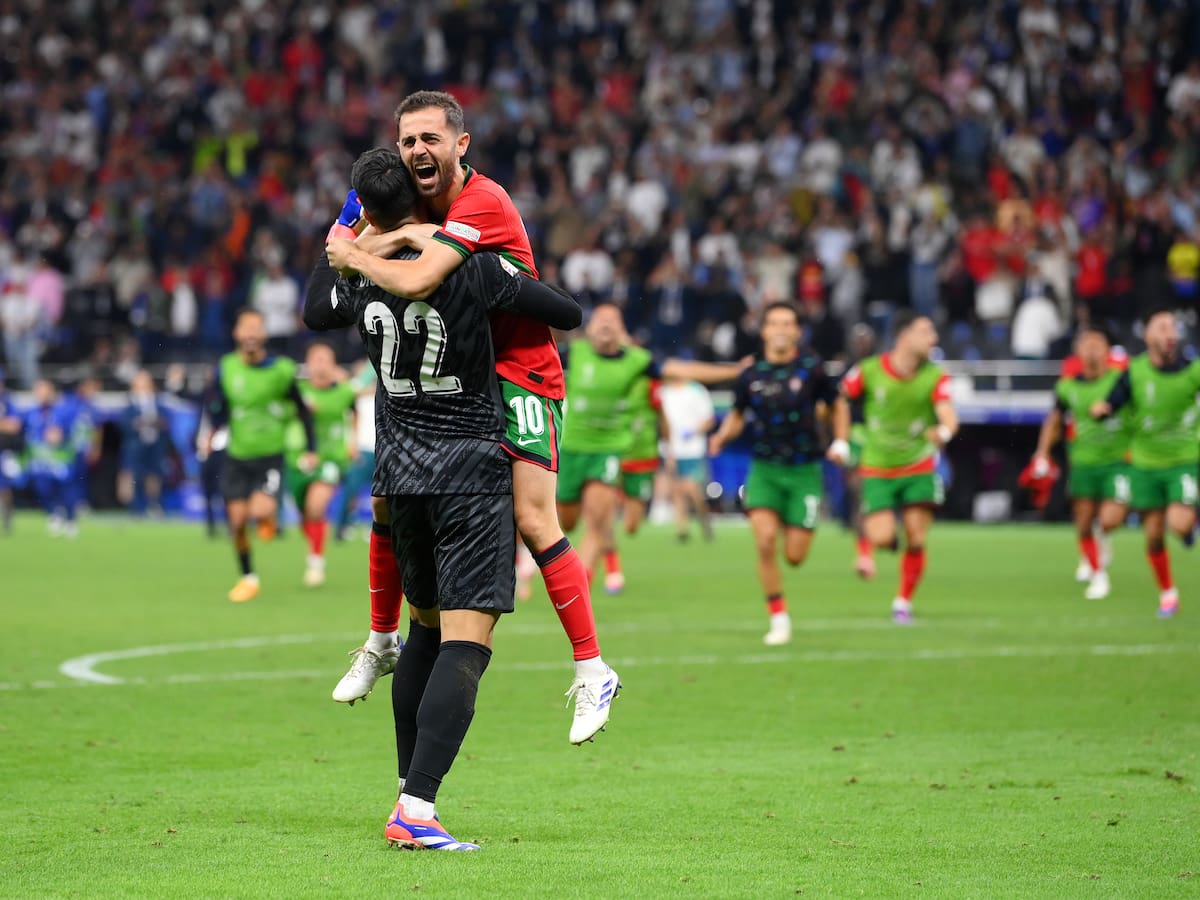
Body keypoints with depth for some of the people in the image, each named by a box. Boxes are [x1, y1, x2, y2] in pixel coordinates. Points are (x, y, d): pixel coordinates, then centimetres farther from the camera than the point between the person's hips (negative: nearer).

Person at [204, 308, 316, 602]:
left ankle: (268, 519, 16)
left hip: (270, 455, -2)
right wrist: (213, 433, -11)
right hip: (237, 456, 2)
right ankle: (248, 577, 17)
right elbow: (216, 409, 8)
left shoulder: (281, 370, -7)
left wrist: (310, 449, 1)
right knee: (237, 519, -2)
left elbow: (302, 410, 3)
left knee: (261, 510, -23)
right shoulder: (226, 368, -2)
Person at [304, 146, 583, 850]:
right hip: (472, 469, -5)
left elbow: (316, 314, 22)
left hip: (399, 469, 5)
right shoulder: (473, 269, -13)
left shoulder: (362, 279, -1)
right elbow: (569, 314, -5)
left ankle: (409, 791, 23)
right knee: (467, 639, -9)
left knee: (427, 625, 21)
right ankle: (417, 809, -22)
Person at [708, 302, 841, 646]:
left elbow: (835, 404, 11)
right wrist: (723, 435, -4)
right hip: (764, 467, 1)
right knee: (764, 541, -18)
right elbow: (737, 415, 15)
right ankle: (779, 618, -3)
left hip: (804, 470, -1)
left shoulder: (811, 368, -6)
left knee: (795, 556, -2)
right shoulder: (751, 374, -1)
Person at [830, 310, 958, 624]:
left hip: (919, 468, 1)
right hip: (877, 469, -1)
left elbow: (948, 416, -24)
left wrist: (944, 431, -47)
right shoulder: (869, 371, -11)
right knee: (883, 539, -15)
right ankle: (867, 542, 23)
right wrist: (841, 441, 3)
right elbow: (842, 400, 7)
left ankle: (903, 602, 15)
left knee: (916, 540, -4)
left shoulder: (935, 377, -10)